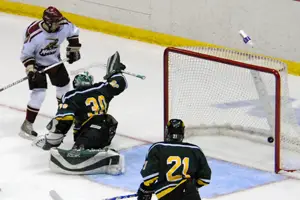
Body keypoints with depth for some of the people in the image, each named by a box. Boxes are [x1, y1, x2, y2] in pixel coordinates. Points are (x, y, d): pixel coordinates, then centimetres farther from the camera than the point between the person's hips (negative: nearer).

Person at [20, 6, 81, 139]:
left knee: (64, 85, 18)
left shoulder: (64, 25, -23)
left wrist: (73, 49, 0)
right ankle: (27, 125, -3)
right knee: (39, 94, -15)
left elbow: (73, 33, 1)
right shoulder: (34, 34, -37)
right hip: (37, 63, -6)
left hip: (55, 60, 6)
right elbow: (26, 54, -23)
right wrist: (31, 70, -31)